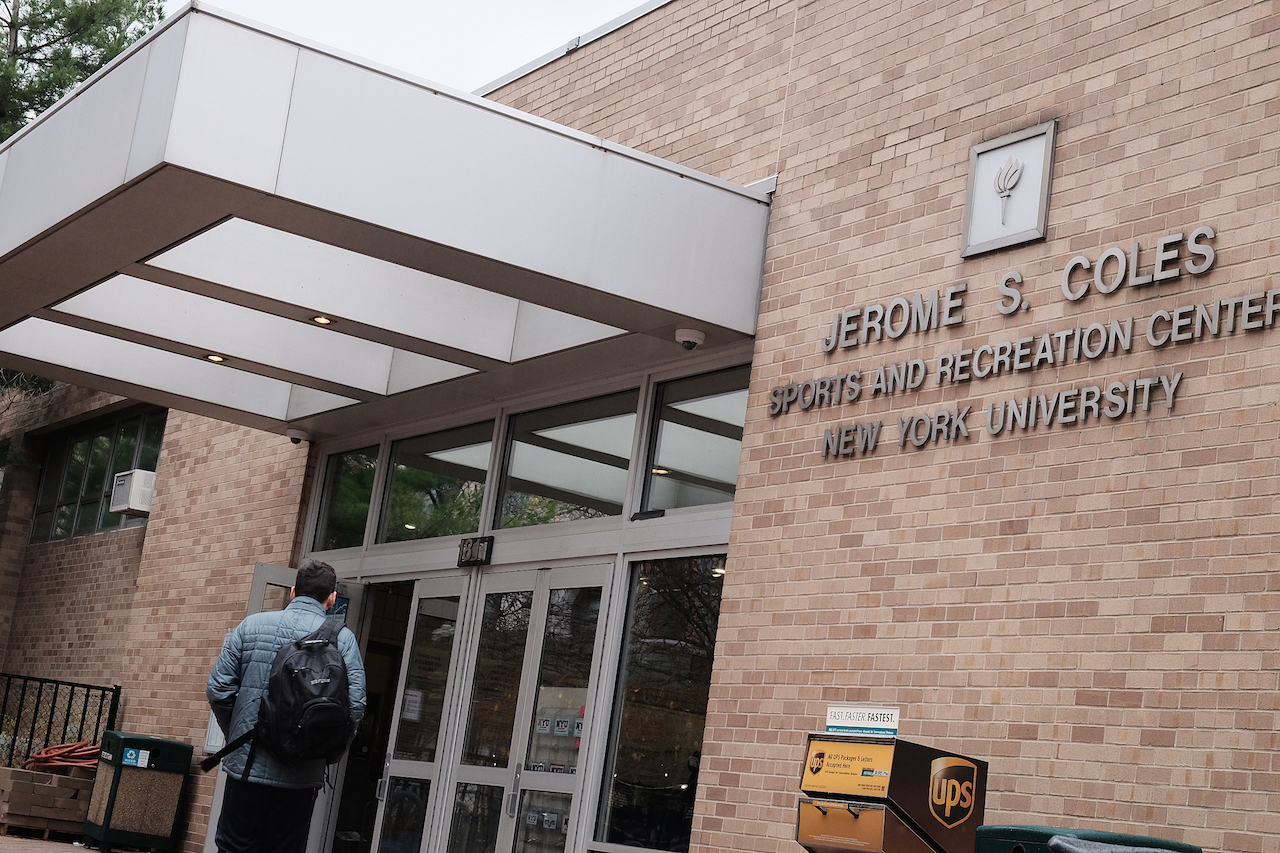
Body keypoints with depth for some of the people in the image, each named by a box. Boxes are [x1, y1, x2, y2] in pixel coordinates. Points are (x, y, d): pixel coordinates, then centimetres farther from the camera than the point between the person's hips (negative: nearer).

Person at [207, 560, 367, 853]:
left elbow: (218, 690, 0)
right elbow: (355, 706, -8)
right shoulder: (342, 639, -2)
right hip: (302, 778, 0)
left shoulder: (251, 626, 2)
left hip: (247, 764, 1)